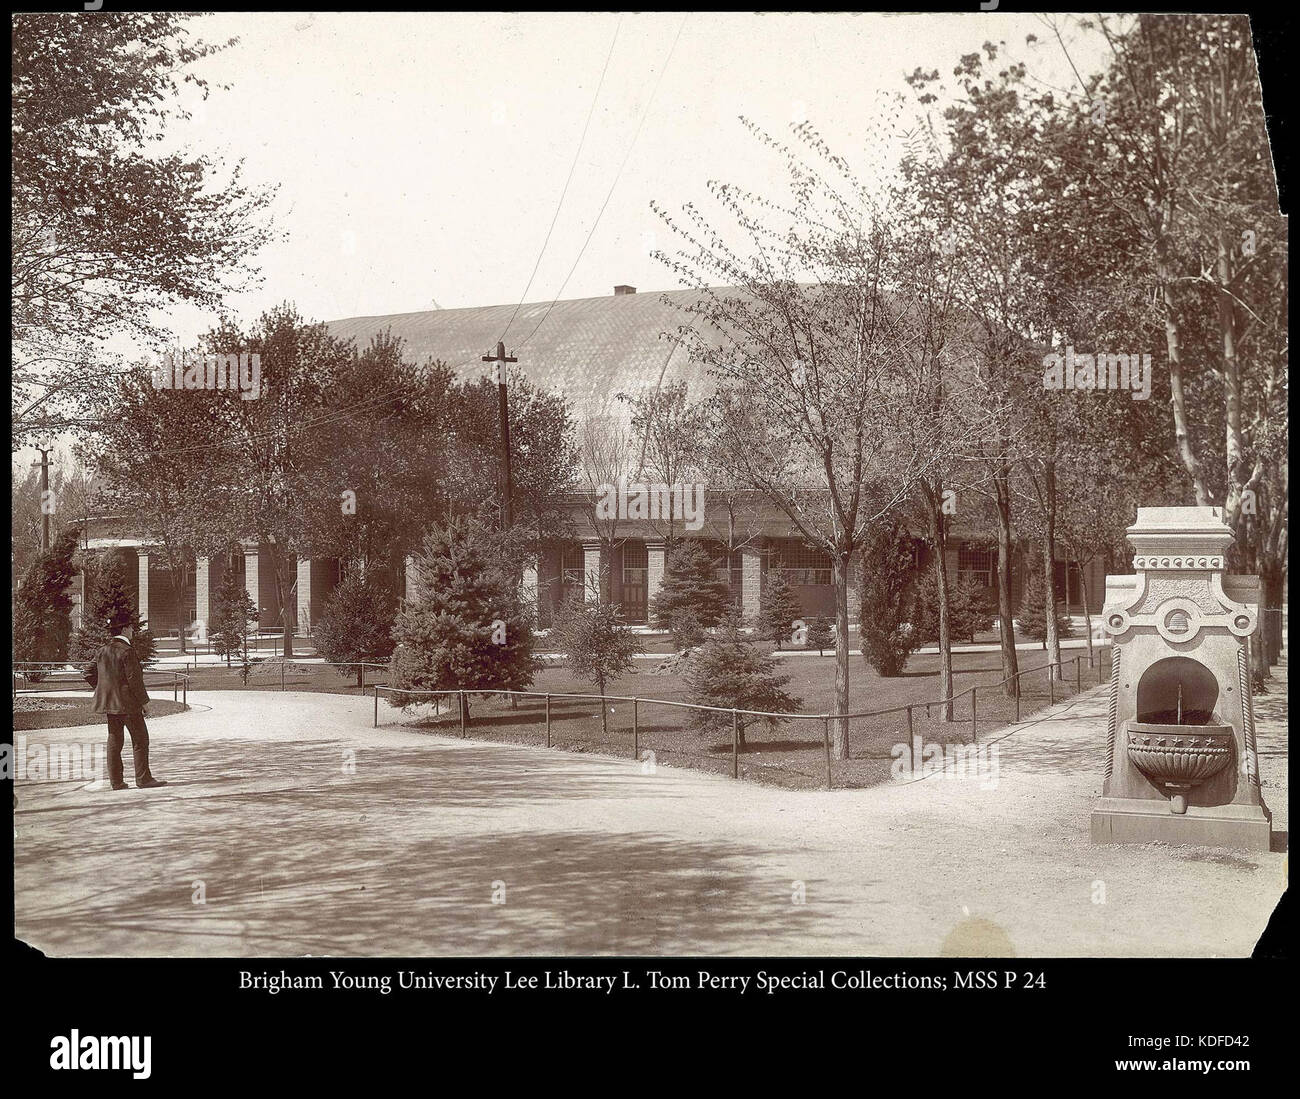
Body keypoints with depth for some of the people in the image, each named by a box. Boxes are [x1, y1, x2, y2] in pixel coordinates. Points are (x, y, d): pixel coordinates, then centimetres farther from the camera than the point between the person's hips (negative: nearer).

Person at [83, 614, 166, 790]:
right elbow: (134, 679, -17)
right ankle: (143, 778, -1)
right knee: (140, 741, -1)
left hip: (109, 703, 8)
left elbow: (89, 674, 14)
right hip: (128, 702, -8)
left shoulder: (102, 652, 9)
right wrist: (144, 701, -11)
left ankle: (116, 781, 10)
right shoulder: (126, 651, -15)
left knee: (114, 741, 9)